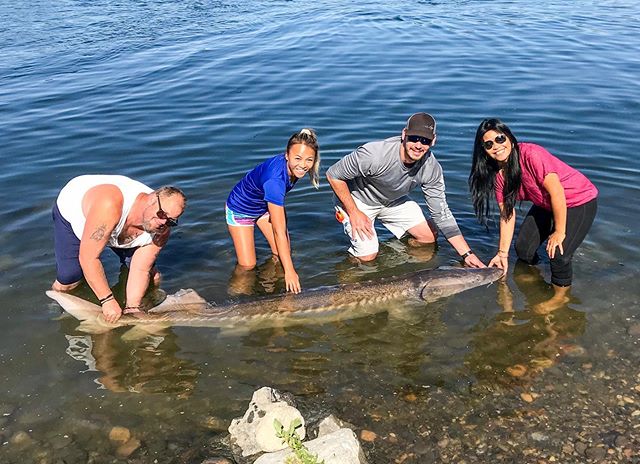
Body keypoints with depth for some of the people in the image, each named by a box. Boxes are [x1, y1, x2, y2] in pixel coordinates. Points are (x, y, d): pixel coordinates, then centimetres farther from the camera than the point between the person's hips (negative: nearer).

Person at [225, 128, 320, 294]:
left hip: (265, 204, 6)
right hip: (241, 209, -6)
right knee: (247, 266, -7)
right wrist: (290, 271, -38)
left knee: (282, 254, -1)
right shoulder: (275, 180, -44)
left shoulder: (293, 167, -23)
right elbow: (279, 232, -40)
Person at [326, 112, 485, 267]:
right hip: (357, 200, -5)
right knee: (368, 256, -16)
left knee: (428, 237, 1)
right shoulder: (375, 155, -38)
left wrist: (467, 254, -17)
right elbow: (333, 174, -25)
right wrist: (354, 213, -24)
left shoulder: (432, 168, -21)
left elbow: (441, 213, -13)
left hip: (394, 201, 5)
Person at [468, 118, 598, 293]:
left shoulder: (531, 154, -32)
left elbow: (557, 192, -31)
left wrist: (559, 232, -25)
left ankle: (561, 296, 5)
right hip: (546, 205, 7)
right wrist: (503, 253, -7)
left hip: (580, 201, -7)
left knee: (558, 253, -22)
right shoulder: (498, 173, -8)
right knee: (523, 249, 3)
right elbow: (507, 213, -5)